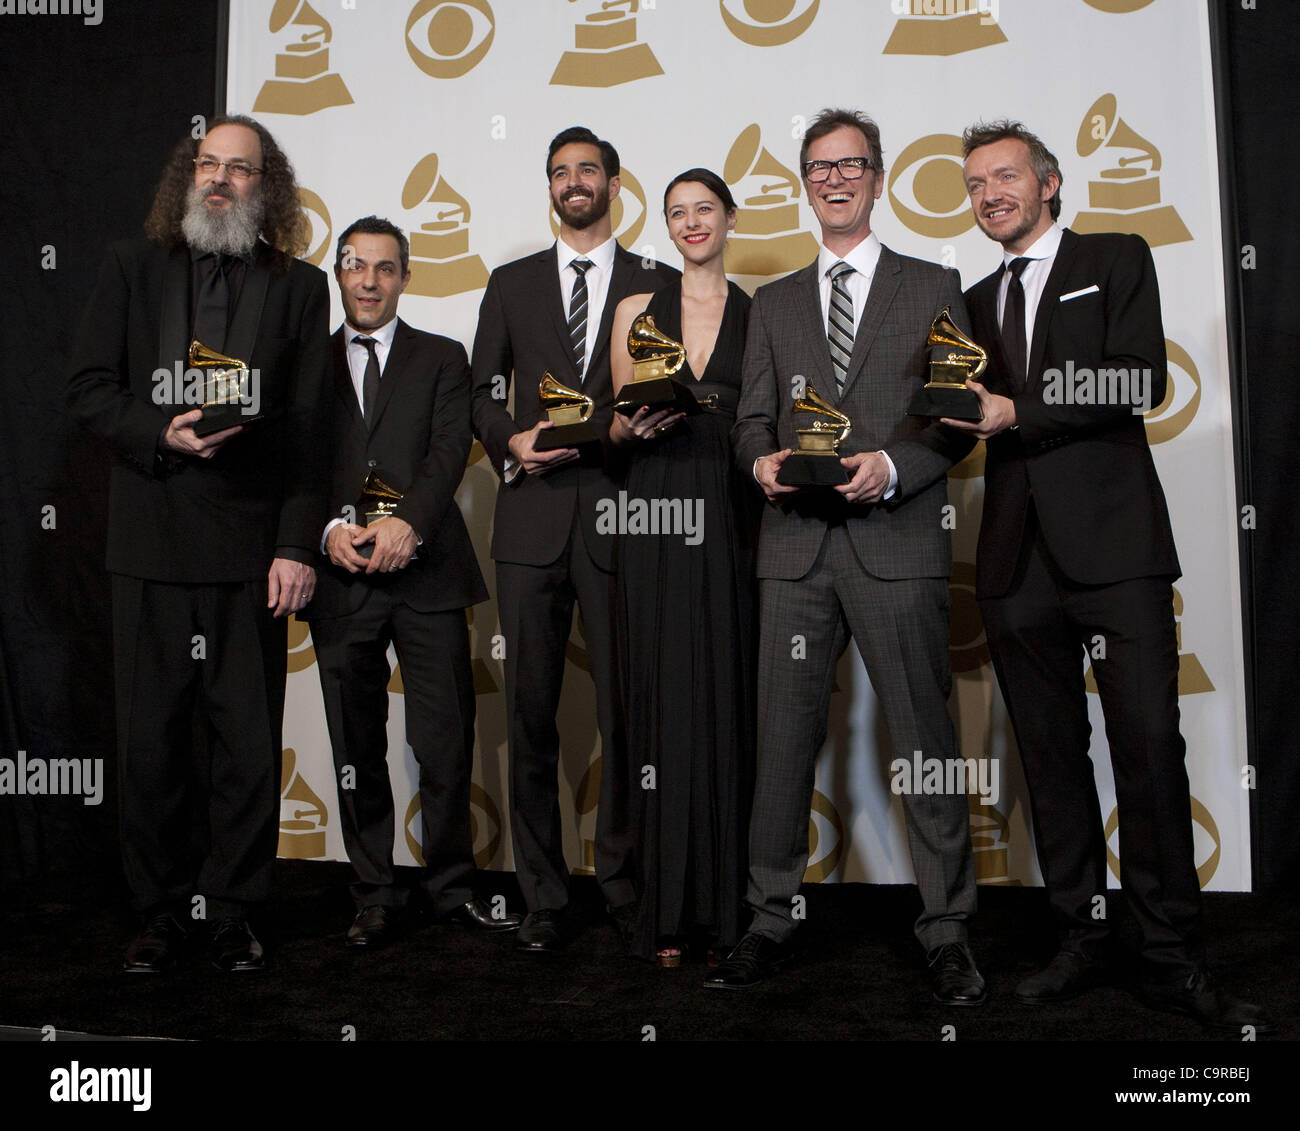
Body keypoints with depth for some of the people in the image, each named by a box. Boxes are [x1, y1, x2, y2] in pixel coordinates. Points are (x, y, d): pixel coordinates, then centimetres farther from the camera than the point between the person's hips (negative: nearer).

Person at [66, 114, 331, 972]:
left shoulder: (300, 287, 8)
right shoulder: (133, 268, 12)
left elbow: (309, 429, 2)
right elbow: (89, 388, 8)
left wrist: (299, 546, -5)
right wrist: (163, 433, -11)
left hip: (253, 549, -1)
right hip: (152, 543, 1)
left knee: (249, 743, 3)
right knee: (151, 739, 6)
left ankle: (234, 914, 19)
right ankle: (162, 912, 22)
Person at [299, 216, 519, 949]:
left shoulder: (443, 359, 13)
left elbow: (450, 450, -2)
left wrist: (409, 523, -18)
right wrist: (328, 530, -12)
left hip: (426, 573, -1)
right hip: (340, 579, 1)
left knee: (448, 737, 0)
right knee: (356, 746, 6)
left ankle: (453, 886, 16)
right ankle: (376, 898, 19)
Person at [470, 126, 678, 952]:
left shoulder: (657, 284, 11)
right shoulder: (511, 285, 17)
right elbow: (483, 397, 15)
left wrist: (602, 435, -11)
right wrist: (512, 441, -5)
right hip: (532, 520, 2)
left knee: (626, 709, 0)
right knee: (531, 712, 3)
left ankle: (622, 874, 18)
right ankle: (543, 895, 13)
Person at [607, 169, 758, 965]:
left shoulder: (761, 315, 11)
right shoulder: (638, 310, 13)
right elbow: (617, 426, 12)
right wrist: (637, 425, -9)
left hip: (733, 520, 0)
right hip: (657, 520, 0)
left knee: (728, 700, 0)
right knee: (663, 702, -1)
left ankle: (724, 901, 11)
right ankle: (666, 907, 9)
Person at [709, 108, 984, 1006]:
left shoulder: (933, 286, 11)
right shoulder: (774, 303, 19)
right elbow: (753, 417, 15)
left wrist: (892, 466, -14)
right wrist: (763, 459, -8)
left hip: (899, 540, -2)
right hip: (797, 545, 3)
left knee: (927, 741, 1)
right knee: (784, 737, 5)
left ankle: (948, 933, 14)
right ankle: (773, 922, 17)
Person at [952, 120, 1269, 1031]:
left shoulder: (1116, 260, 9)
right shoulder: (978, 301, 22)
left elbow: (1139, 382, -6)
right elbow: (970, 423, 16)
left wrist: (1019, 413, -10)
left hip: (1113, 541, -4)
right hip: (1019, 555, 4)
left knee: (1149, 743, -7)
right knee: (1051, 755, 6)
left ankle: (1174, 961, 3)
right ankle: (1083, 941, 16)